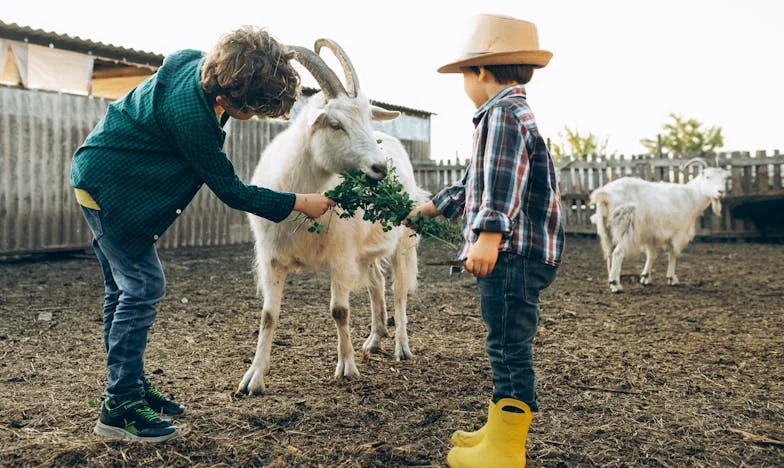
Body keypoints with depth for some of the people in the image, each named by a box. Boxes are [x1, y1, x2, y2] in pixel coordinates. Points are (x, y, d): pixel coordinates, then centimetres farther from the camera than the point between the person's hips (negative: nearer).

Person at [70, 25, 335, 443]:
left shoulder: (197, 64, -9)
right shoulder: (191, 116, -32)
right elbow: (231, 191, -23)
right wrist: (300, 203, -17)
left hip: (104, 177, 10)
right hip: (110, 185, -10)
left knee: (124, 289, 12)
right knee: (142, 286, -11)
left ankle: (129, 386, 22)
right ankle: (120, 407, -6)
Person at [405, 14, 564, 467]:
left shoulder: (503, 113, -10)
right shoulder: (516, 113, 24)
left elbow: (503, 180, -27)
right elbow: (481, 180, 34)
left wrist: (489, 234, -38)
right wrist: (435, 205, 41)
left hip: (514, 253, -11)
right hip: (516, 253, 11)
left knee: (509, 347, -5)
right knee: (507, 345, 17)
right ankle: (500, 430, 29)